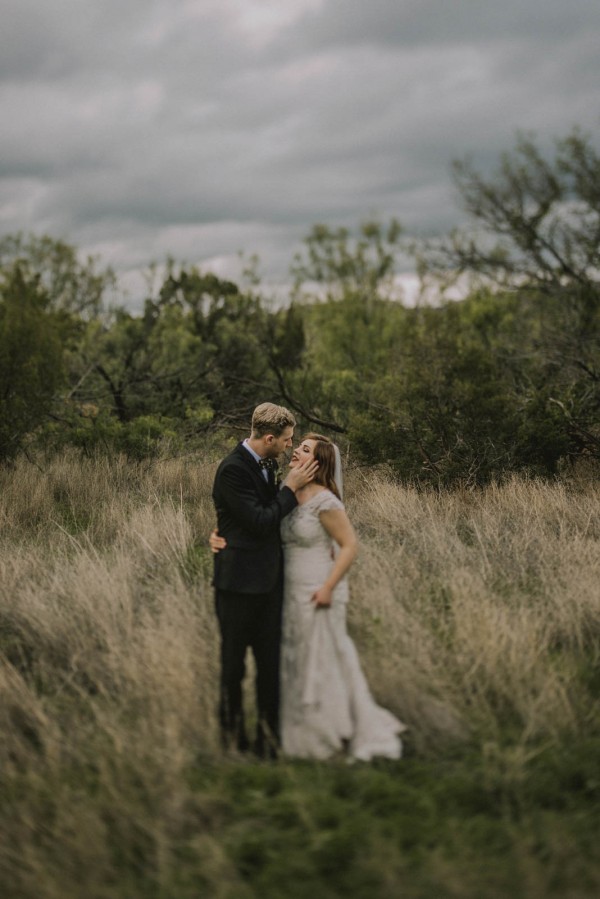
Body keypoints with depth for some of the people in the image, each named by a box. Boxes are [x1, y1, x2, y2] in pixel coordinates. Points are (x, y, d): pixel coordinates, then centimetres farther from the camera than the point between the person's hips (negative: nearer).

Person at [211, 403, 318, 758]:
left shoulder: (266, 465, 9)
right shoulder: (233, 469, -17)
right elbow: (260, 522, -21)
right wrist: (291, 488, -14)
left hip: (268, 579, 8)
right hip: (240, 581, -8)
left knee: (271, 660, 10)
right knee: (233, 662, 6)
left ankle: (269, 735, 18)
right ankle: (232, 734, 18)